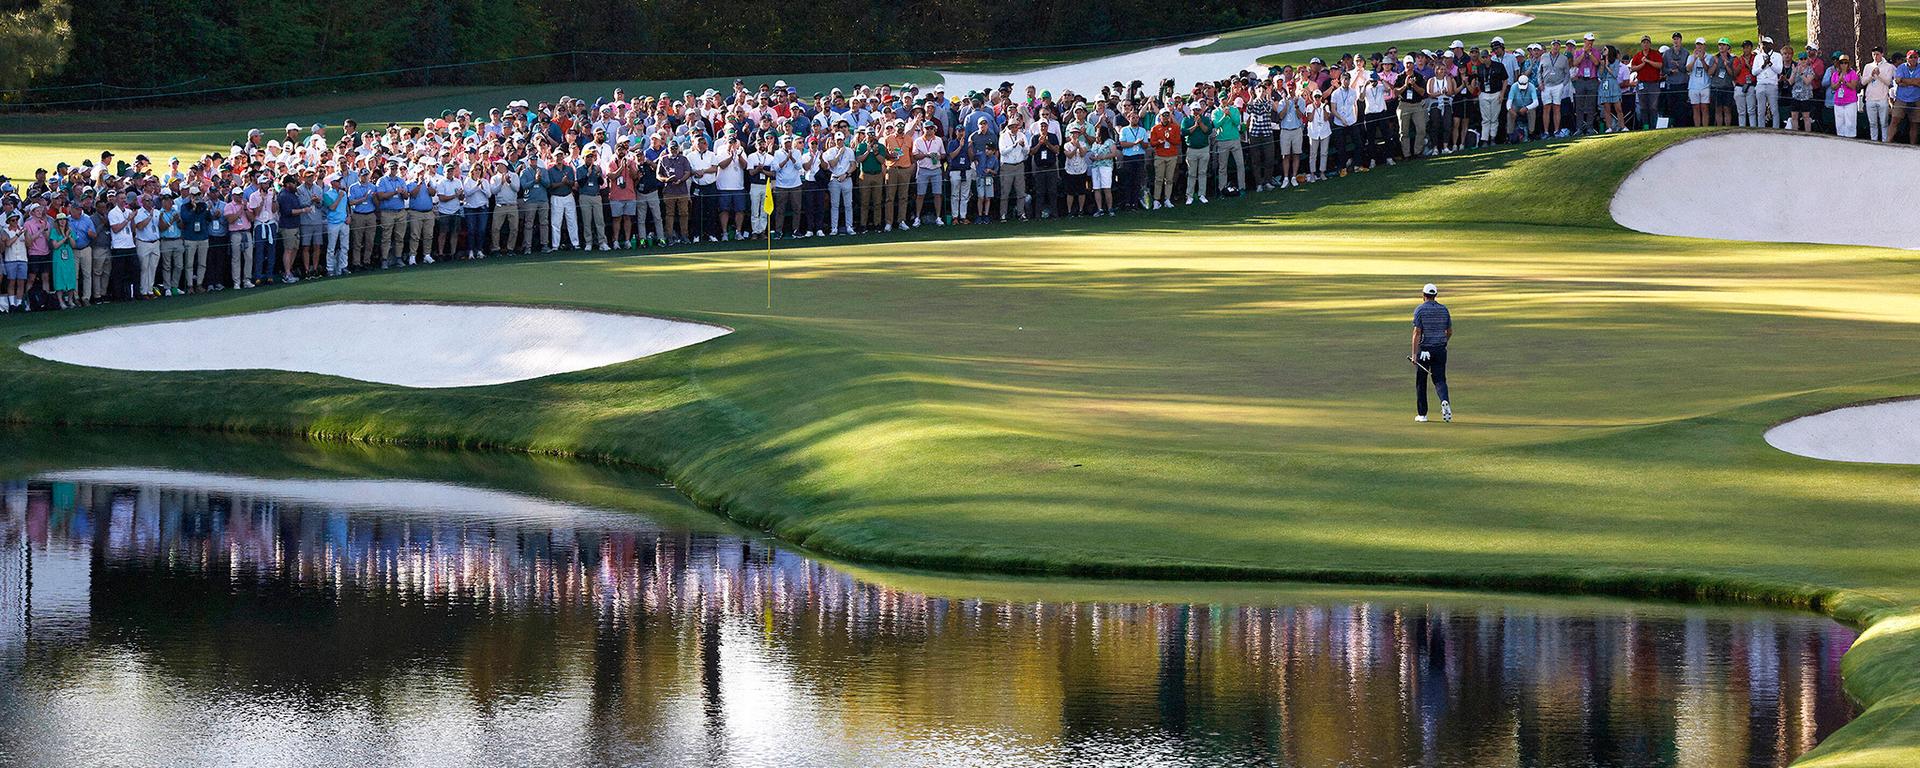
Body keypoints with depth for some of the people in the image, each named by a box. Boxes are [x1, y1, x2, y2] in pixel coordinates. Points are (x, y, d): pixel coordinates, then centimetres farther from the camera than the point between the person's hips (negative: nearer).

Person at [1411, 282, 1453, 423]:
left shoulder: (1420, 310, -7)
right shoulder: (1444, 309, 5)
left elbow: (1417, 333, -13)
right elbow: (1450, 331, 12)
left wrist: (1414, 354, -15)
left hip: (1424, 349, -3)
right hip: (1440, 350, 3)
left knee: (1421, 382, 9)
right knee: (1439, 379, 4)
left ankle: (1422, 414, 12)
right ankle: (1444, 402, -26)